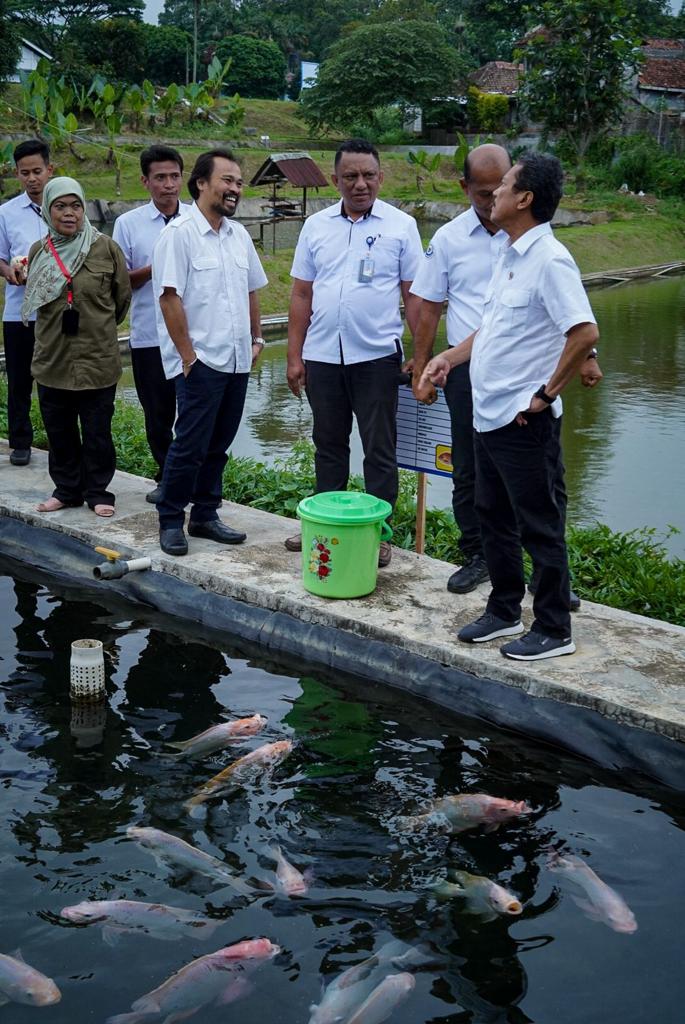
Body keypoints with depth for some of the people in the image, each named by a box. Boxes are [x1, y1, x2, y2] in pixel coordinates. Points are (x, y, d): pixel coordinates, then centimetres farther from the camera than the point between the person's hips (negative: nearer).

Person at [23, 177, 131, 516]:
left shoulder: (106, 248, -6)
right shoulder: (38, 252, 5)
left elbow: (122, 296, 5)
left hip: (97, 358, -3)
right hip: (52, 360, 3)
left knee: (97, 432, 3)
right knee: (59, 432, 11)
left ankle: (97, 492, 17)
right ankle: (66, 490, 26)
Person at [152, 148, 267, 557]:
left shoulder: (238, 234, 12)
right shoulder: (180, 233, -10)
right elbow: (170, 297, -14)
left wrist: (257, 339, 15)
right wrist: (188, 355, -15)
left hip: (237, 361, 7)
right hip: (200, 362, -7)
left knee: (218, 445, 12)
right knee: (190, 445, -4)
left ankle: (205, 515, 22)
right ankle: (171, 521, 8)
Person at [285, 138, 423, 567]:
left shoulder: (401, 225, -1)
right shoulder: (317, 226, 8)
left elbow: (414, 295, -1)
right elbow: (301, 295, 9)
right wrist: (294, 356, 5)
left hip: (376, 356, -3)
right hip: (322, 355, 4)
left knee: (380, 450, 4)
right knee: (329, 445, 15)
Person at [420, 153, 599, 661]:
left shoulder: (549, 260, -19)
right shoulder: (511, 256, 11)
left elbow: (585, 333, -27)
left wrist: (547, 393, -20)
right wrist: (450, 356, 13)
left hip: (525, 422, -10)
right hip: (489, 414, 10)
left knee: (541, 528, 2)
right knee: (494, 519, 19)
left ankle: (554, 629, 14)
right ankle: (504, 612, 33)